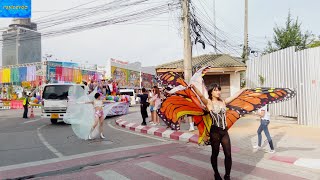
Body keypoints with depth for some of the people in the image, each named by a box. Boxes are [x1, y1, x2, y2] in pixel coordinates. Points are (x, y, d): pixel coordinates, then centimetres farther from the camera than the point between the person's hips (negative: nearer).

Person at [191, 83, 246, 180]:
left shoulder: (223, 102, 9)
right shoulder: (209, 102, -6)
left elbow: (235, 95, 16)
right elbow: (201, 95, -23)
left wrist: (244, 88, 22)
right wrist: (194, 87, -40)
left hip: (224, 131, 4)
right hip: (215, 131, -4)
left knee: (228, 154, 1)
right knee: (215, 153, 12)